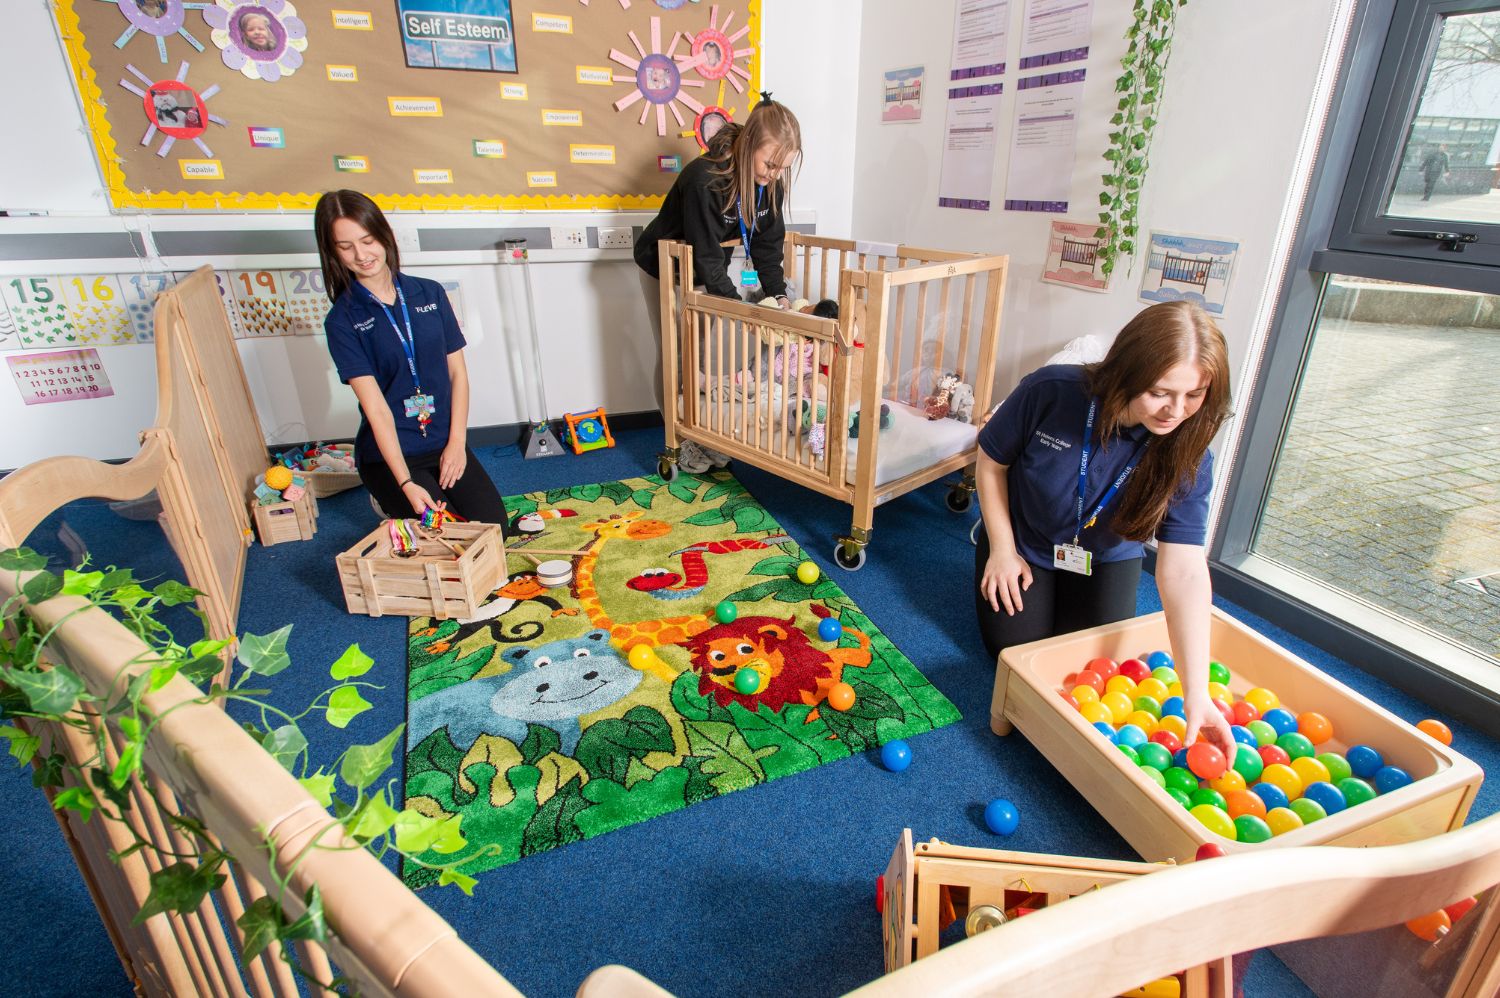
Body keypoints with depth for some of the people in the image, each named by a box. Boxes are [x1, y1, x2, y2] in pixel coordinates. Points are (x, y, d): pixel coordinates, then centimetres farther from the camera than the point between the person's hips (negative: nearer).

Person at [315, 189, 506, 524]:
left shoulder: (430, 293, 2)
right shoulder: (342, 320, -8)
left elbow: (458, 372, 3)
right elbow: (376, 409, -16)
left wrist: (457, 442, -7)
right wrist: (406, 484, -25)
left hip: (445, 442, 3)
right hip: (389, 453, -3)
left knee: (493, 523, -7)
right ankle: (390, 504, 18)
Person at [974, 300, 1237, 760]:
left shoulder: (1186, 456, -27)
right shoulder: (1051, 391, -33)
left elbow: (1184, 570, -33)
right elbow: (992, 462, -15)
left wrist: (1196, 694, -38)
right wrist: (1002, 550, -12)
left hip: (1106, 560, 2)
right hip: (1025, 544, -1)